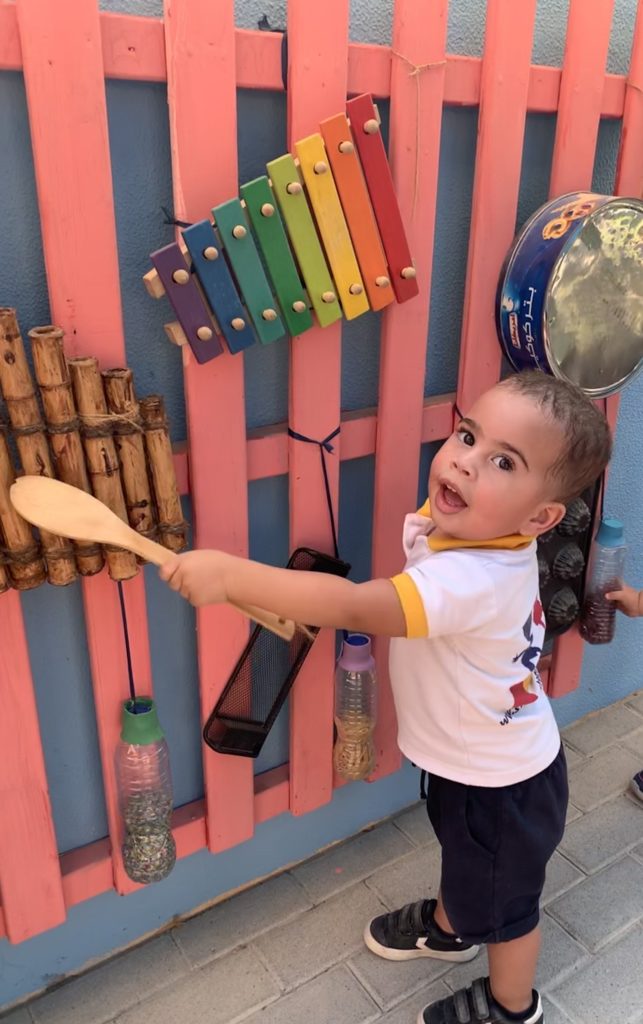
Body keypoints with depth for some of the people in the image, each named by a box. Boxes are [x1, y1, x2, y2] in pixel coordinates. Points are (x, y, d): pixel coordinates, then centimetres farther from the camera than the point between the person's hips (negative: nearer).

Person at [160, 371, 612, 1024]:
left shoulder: (474, 578, -43)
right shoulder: (456, 523, -16)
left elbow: (357, 607, -53)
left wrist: (231, 574, -52)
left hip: (505, 782, -8)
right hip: (465, 759, 8)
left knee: (502, 902, 22)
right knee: (460, 852, 35)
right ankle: (448, 926, 65)